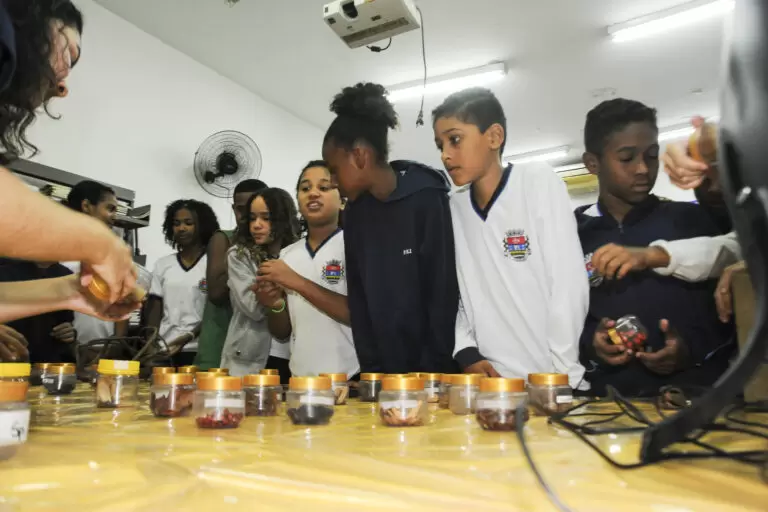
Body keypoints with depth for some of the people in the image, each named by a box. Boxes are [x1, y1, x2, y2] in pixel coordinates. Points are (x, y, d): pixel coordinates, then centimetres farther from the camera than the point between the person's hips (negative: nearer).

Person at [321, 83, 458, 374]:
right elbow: (358, 299, 4)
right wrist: (372, 370, -2)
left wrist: (433, 373, -13)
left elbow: (445, 293, -14)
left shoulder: (426, 199, -13)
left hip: (437, 368, -5)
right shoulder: (354, 214, 4)